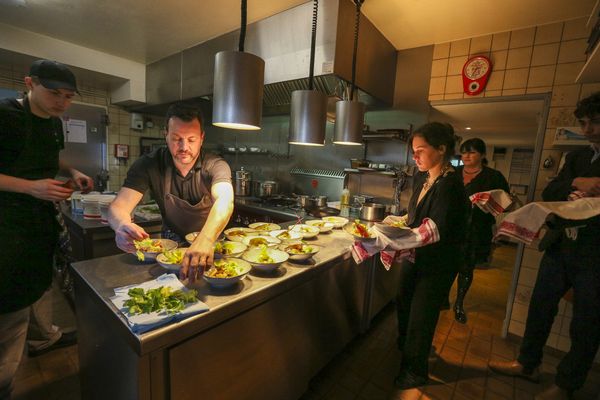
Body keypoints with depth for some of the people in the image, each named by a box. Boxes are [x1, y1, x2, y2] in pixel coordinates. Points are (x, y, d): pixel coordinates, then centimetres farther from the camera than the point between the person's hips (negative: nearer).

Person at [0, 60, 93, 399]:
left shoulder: (54, 122, 6)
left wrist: (72, 172, 4)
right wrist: (31, 187, -27)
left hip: (43, 215, 8)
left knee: (42, 279, 20)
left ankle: (45, 337, 40)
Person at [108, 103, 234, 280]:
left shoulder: (215, 166, -21)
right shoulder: (148, 165, -15)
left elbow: (225, 200, -39)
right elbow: (118, 207, -21)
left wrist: (205, 239, -59)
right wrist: (123, 225, -46)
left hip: (211, 240, -1)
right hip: (171, 243, 2)